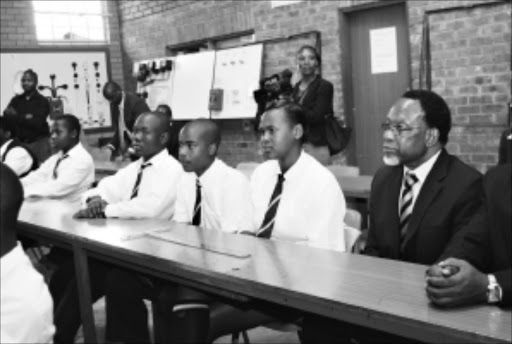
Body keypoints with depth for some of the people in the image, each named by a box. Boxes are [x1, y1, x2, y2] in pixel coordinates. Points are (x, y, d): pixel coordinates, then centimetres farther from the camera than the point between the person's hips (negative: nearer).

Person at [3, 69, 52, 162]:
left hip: (38, 142, -3)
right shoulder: (16, 100, 14)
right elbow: (6, 116, 2)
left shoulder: (42, 101, 1)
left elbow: (37, 123, -9)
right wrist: (26, 117, -10)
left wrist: (17, 116, -10)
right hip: (20, 142, 3)